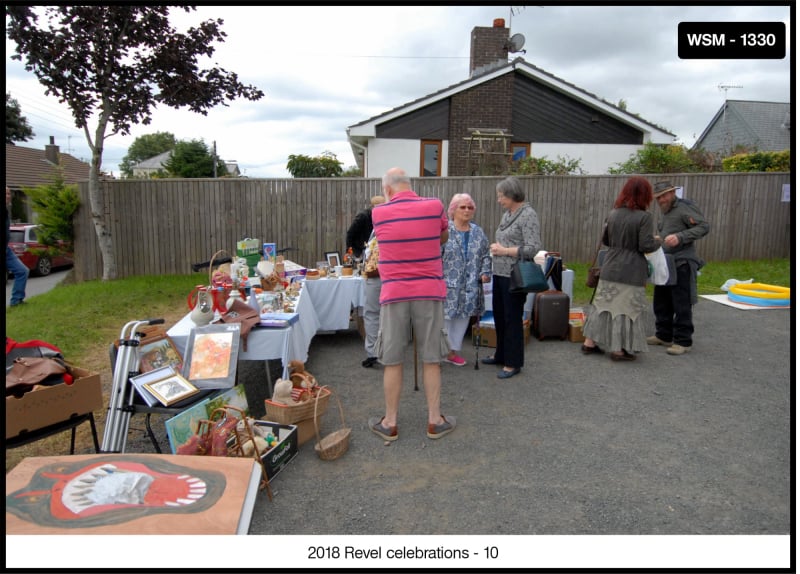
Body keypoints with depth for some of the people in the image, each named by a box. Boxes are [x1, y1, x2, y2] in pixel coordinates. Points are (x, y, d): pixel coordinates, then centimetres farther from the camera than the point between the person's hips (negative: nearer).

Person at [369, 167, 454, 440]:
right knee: (431, 359, 10)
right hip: (429, 292, 1)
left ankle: (390, 422, 19)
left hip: (394, 294, 0)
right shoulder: (435, 206, -1)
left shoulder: (378, 213, -1)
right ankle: (435, 420, 20)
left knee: (392, 361, 9)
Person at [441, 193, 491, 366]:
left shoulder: (478, 232, 10)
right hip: (448, 283, -5)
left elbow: (485, 256, 15)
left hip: (470, 285, 5)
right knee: (444, 316, -1)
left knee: (463, 317, 10)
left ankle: (453, 351, 24)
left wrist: (485, 272, 1)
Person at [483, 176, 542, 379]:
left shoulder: (528, 215, -12)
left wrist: (504, 251, -15)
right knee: (499, 315, 16)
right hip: (499, 273, 8)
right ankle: (501, 354, 32)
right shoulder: (507, 214, 13)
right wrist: (495, 247, 2)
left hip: (514, 275, -8)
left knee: (512, 317, 0)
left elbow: (533, 248, -19)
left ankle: (513, 363, 13)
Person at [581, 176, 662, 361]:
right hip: (631, 272, -5)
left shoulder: (613, 214, 5)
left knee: (603, 304, 13)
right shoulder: (644, 217, -13)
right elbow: (646, 246, -14)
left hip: (610, 269, 6)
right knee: (626, 309, 4)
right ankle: (618, 349, 9)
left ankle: (589, 343, 19)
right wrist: (658, 242, 5)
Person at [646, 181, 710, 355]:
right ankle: (664, 335, 25)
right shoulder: (662, 212, 18)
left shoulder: (685, 208, -8)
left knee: (681, 304, -4)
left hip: (682, 264, -9)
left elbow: (704, 227, -16)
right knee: (661, 302, 13)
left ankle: (683, 341, 4)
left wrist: (680, 237, -25)